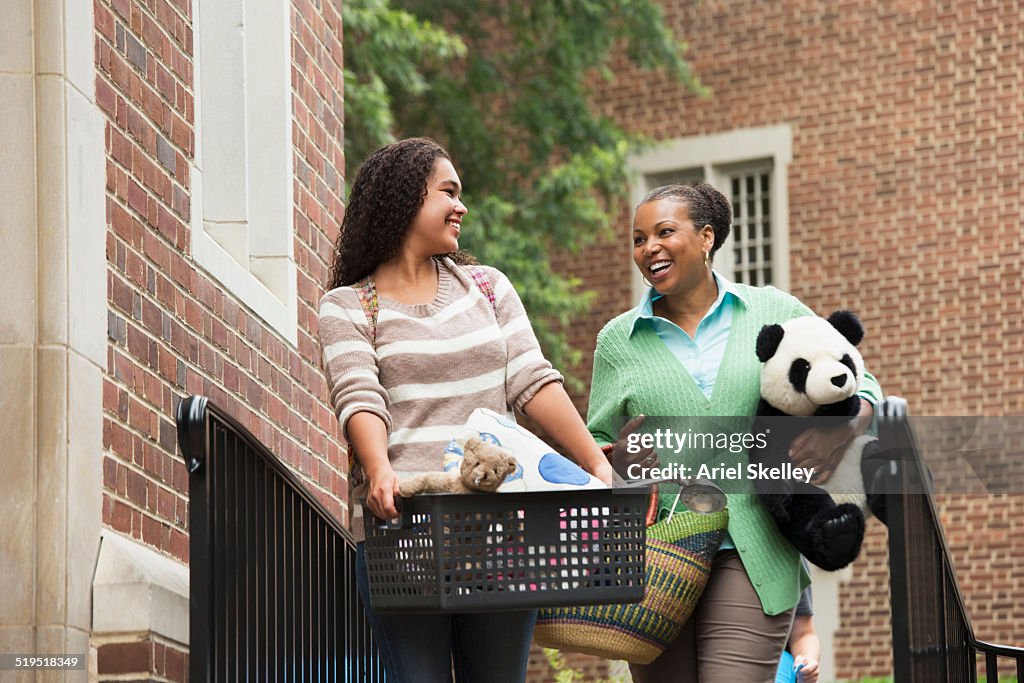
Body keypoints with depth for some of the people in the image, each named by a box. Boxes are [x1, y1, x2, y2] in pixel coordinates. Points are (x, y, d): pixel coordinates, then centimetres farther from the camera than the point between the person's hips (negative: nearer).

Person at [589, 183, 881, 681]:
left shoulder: (775, 313, 9)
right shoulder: (619, 340, 12)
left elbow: (862, 385, 14)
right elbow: (596, 444, 16)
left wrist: (841, 433, -7)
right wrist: (619, 453, -7)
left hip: (751, 554, -2)